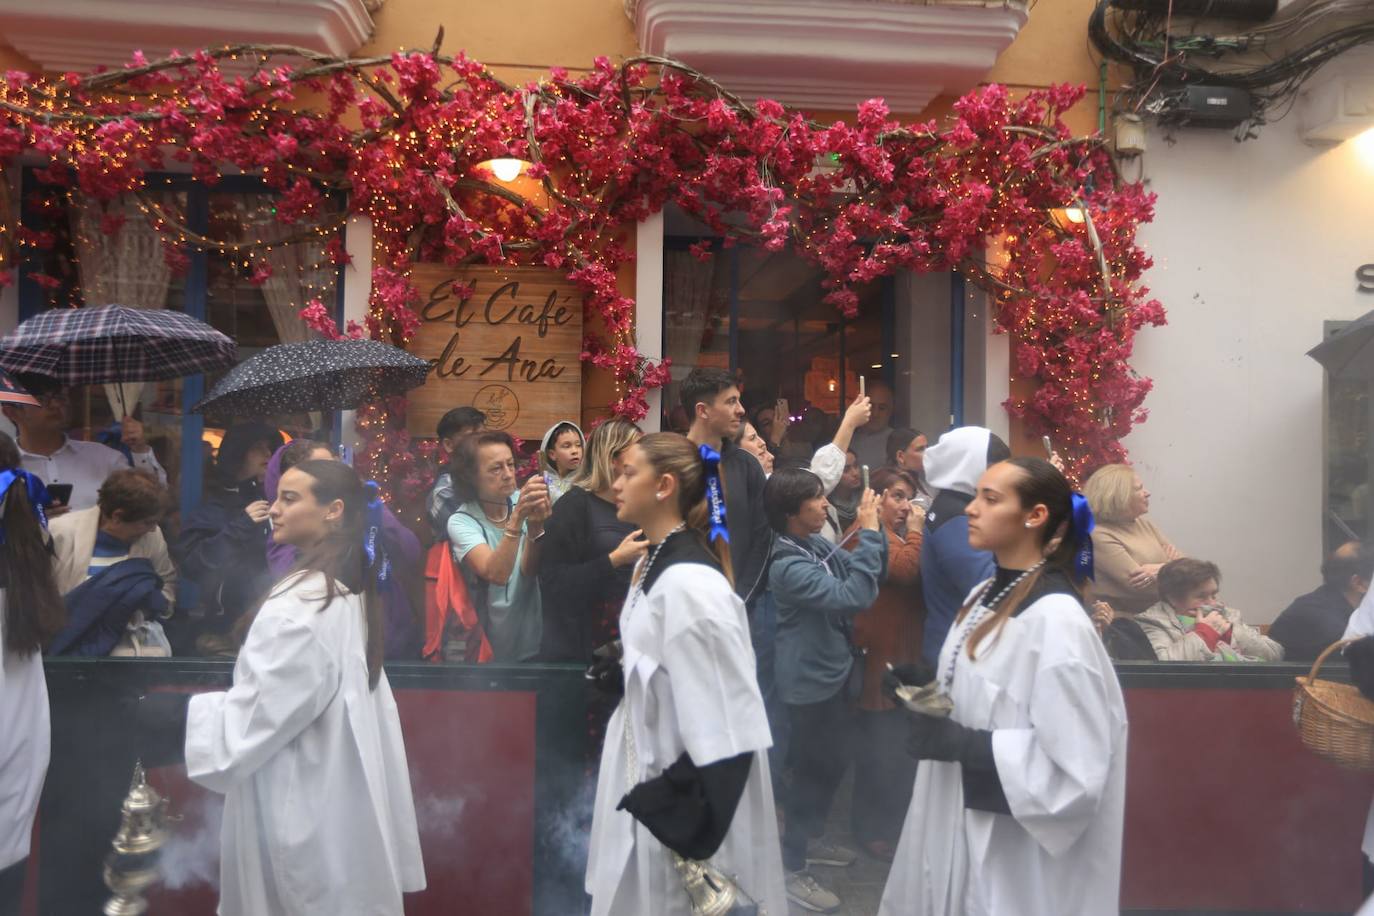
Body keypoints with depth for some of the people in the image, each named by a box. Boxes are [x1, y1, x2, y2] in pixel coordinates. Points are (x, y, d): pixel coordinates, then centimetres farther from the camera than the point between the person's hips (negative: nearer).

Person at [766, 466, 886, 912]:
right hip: (810, 680, -9)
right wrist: (868, 533, -29)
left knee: (835, 761, 21)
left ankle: (809, 839, 41)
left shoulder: (820, 544, 0)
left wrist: (872, 532, -10)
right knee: (813, 768, 4)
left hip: (834, 672, 9)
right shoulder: (789, 565, -27)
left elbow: (867, 575, 6)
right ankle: (791, 867, 20)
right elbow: (852, 596, -33)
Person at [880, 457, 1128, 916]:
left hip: (1013, 852, -8)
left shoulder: (1057, 620, -22)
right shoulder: (985, 595, 4)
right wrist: (933, 690, -2)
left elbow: (1075, 767, -24)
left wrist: (960, 744, -23)